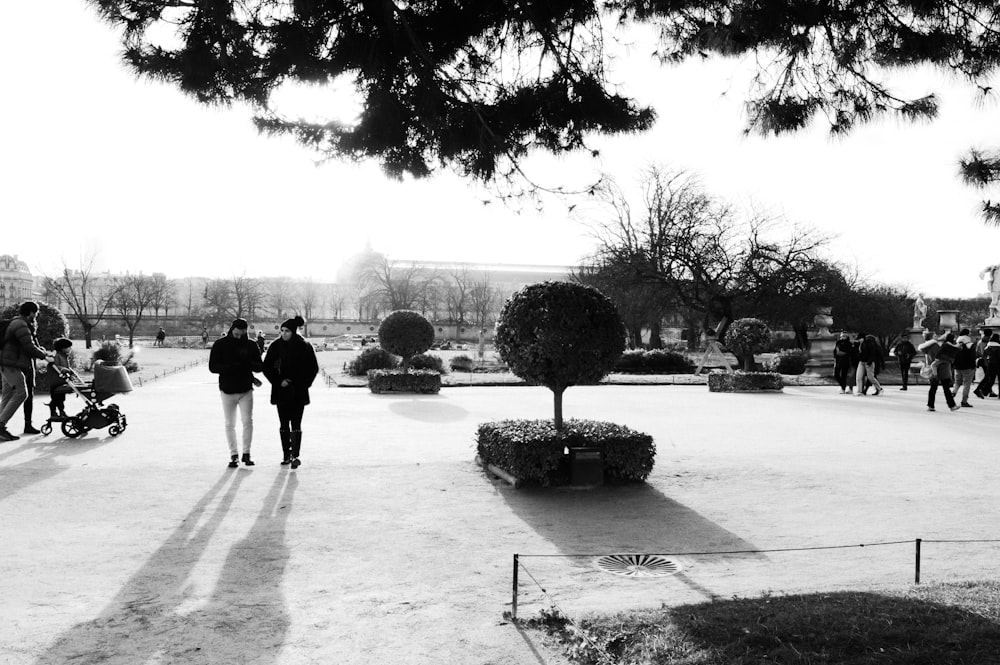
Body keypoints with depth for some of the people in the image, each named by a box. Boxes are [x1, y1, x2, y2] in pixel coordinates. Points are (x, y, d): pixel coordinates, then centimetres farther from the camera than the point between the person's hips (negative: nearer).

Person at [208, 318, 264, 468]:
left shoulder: (250, 345, 1)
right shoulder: (220, 345, -3)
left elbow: (260, 366, 2)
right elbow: (212, 367, -8)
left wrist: (248, 364, -21)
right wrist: (231, 367, -23)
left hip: (246, 390, 0)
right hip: (227, 390, 0)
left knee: (248, 421, -4)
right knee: (230, 424, 5)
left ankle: (246, 453, 9)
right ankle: (234, 455, 15)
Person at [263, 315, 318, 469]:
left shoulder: (304, 347, -4)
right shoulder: (276, 346, 0)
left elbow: (314, 368, 3)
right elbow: (267, 367, 3)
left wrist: (304, 383, -7)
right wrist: (278, 381, -8)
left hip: (298, 392, -2)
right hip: (281, 391, 2)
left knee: (296, 424, -6)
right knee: (284, 424, 7)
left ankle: (295, 455, -8)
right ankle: (286, 454, 16)